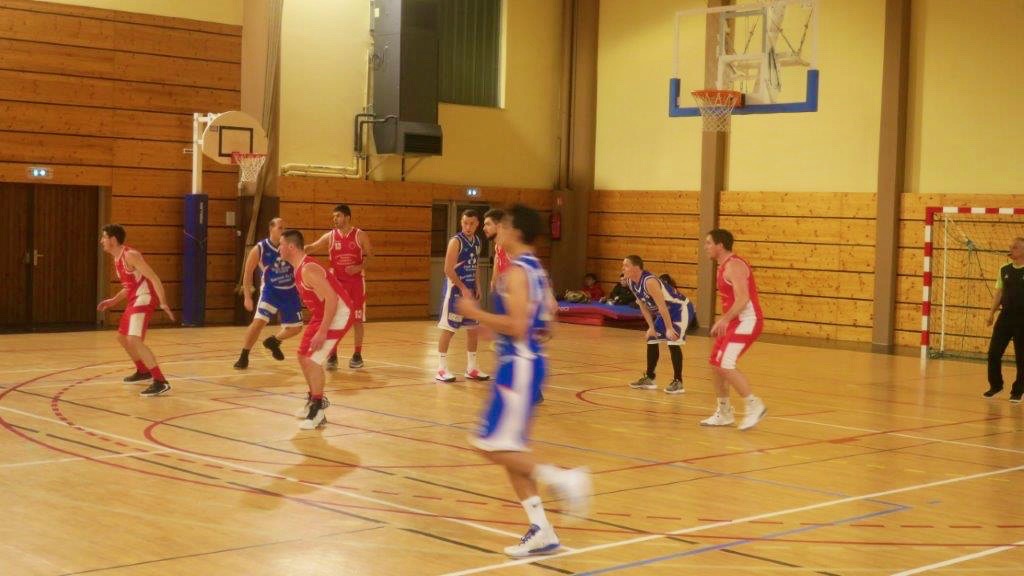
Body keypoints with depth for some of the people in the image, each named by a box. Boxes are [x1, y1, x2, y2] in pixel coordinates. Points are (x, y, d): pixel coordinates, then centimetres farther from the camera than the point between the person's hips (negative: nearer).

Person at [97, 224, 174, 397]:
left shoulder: (130, 255, -16)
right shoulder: (117, 259, 15)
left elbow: (154, 278, -20)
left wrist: (163, 303, -27)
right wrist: (113, 301, 24)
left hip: (144, 299, -11)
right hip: (135, 300, 11)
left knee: (134, 340, -22)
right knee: (122, 337, 24)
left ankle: (160, 382, -26)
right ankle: (143, 371, 41)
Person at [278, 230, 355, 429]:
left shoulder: (308, 270, -24)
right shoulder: (299, 268, 8)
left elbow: (332, 298, -29)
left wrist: (323, 331, -29)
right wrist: (317, 326, 20)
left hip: (338, 313, -11)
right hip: (322, 314, 11)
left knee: (313, 360, -15)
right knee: (303, 356, 15)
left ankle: (318, 412, -7)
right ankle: (314, 400, 30)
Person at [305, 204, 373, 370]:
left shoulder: (360, 235, -2)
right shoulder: (330, 236, 2)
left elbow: (370, 256, -1)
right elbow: (312, 248, -5)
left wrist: (359, 267, -18)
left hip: (356, 282, -2)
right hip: (336, 282, 2)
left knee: (357, 319, 2)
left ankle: (357, 355, 13)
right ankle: (332, 356, 3)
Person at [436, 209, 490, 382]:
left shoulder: (477, 242, 10)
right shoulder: (456, 241, -13)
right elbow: (448, 269, -18)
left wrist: (477, 287, 9)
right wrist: (463, 288, -19)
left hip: (470, 289, 8)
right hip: (455, 288, -8)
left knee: (473, 328, 10)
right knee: (448, 328, -5)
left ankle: (471, 368, 19)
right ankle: (441, 369, -1)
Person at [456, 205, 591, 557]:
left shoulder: (516, 272, -16)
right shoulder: (535, 269, 14)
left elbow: (516, 326, -25)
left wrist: (475, 313, -14)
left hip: (519, 366, -10)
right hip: (527, 362, 10)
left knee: (491, 445, -7)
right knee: (509, 448, 12)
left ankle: (561, 478, -9)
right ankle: (541, 531, 12)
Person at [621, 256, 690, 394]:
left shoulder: (649, 281, -33)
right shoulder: (631, 283, -5)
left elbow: (662, 306, -34)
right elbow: (643, 306, 6)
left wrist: (669, 328, -35)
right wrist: (651, 327, 4)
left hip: (680, 309, -10)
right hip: (665, 310, 10)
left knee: (673, 343, -17)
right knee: (652, 340, 11)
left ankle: (678, 382, -10)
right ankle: (649, 379, 21)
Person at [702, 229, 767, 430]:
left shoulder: (734, 266, -17)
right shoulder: (724, 266, 14)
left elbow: (743, 299, -26)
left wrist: (725, 319, -31)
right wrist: (723, 321, 21)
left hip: (747, 321, -10)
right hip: (736, 321, 10)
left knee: (725, 364, -18)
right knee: (716, 364, 11)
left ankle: (754, 405, -10)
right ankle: (724, 413, 20)